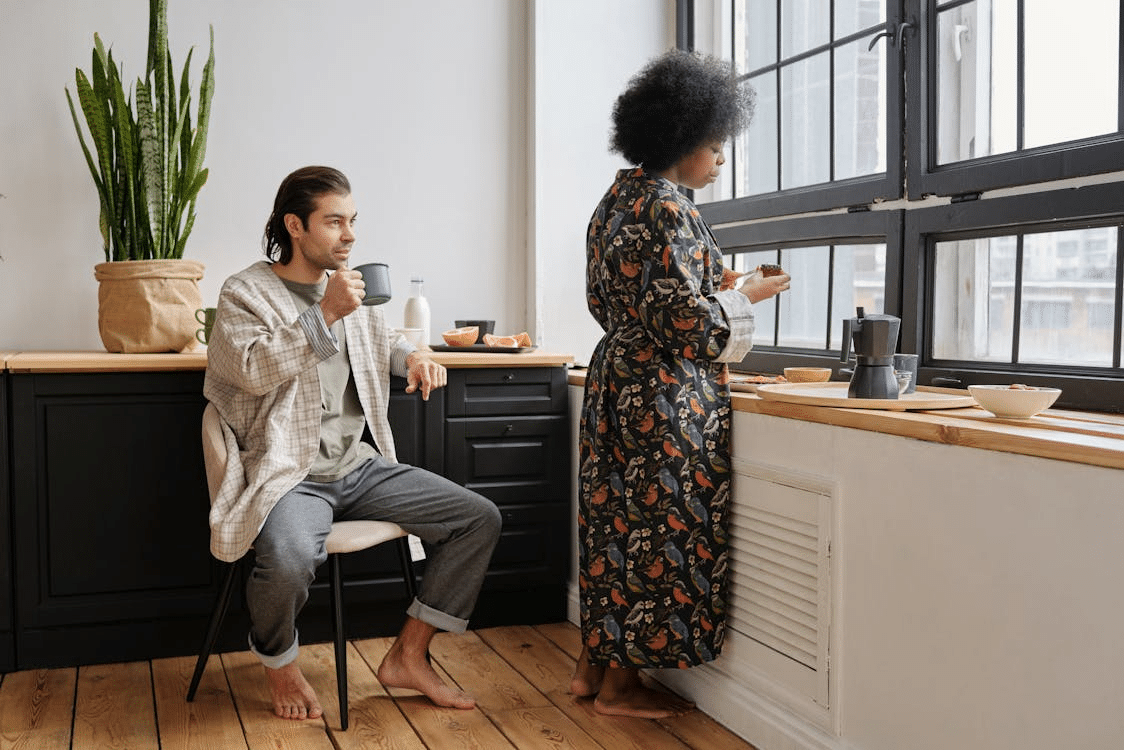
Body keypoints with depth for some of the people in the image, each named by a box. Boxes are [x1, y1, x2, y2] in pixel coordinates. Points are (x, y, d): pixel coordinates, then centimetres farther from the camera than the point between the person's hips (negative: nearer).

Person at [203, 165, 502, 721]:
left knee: (479, 518, -4)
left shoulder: (349, 290, 15)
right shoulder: (246, 293, -3)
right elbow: (255, 371, -18)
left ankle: (408, 656, 6)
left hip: (357, 467, 7)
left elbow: (384, 341, 32)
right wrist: (325, 314, -21)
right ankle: (278, 664, -1)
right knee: (289, 559, -38)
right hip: (289, 475, -6)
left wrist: (414, 357, 9)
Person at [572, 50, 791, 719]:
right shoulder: (667, 210, -18)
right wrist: (745, 295, -4)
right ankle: (621, 685, 13)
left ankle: (593, 666, 26)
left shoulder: (617, 200, 12)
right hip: (665, 397, -10)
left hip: (615, 382, 10)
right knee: (660, 533, 1)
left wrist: (712, 285, 16)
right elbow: (689, 324, -21)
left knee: (616, 523, 16)